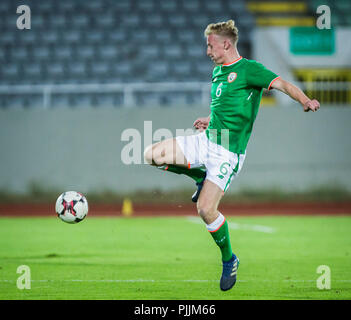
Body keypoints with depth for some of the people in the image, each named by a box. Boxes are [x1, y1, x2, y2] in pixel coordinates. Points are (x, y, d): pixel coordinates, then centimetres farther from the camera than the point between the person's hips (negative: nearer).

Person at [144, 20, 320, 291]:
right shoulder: (218, 71, 15)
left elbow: (281, 84, -23)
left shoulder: (249, 69, -9)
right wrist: (210, 120, 14)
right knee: (152, 155, -7)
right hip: (206, 140, 7)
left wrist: (305, 100, -40)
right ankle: (202, 178, 14)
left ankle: (229, 260, 8)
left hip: (229, 151, -7)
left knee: (206, 209, -15)